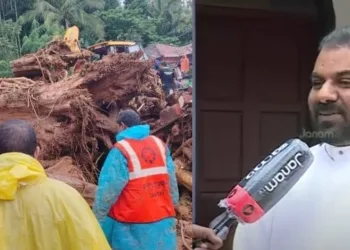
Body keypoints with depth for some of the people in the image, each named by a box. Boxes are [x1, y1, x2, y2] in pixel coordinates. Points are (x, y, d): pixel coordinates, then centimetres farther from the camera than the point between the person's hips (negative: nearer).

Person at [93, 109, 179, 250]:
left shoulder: (121, 150, -14)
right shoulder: (159, 144, 4)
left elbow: (108, 190, -14)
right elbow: (172, 181, 7)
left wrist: (98, 220, -5)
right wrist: (172, 206, 19)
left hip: (131, 224, -5)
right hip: (162, 220, 5)